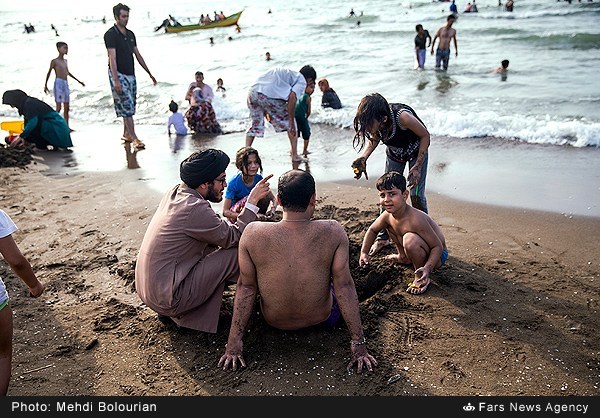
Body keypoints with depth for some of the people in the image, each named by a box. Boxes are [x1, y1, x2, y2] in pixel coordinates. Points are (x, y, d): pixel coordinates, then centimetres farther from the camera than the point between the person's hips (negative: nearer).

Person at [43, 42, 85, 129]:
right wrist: (45, 85, -6)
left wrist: (78, 81, 31)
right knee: (58, 107, -10)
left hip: (66, 84, 7)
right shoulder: (54, 61, -4)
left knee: (66, 108, 6)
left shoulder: (65, 61, 15)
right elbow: (49, 73, -2)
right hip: (58, 83, -7)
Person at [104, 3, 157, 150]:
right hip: (118, 74, -7)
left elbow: (138, 55, 17)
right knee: (126, 107, -11)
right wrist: (115, 80, -25)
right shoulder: (110, 34, -9)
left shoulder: (130, 34, 13)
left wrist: (150, 74, 15)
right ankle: (134, 138, -13)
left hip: (131, 74, 7)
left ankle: (126, 134, 23)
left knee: (130, 107, 11)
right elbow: (112, 58, -17)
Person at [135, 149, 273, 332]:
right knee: (237, 252, -12)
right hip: (165, 298, -9)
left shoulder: (174, 193, 5)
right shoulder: (195, 208, -23)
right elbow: (233, 238, -14)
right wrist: (252, 201, -10)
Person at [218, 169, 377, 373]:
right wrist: (359, 344, -12)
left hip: (274, 322, 1)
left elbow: (245, 287, -17)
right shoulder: (333, 232, -25)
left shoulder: (253, 233, -24)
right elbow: (344, 286, -21)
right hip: (323, 319, -1)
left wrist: (233, 343, -8)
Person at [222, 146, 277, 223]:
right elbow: (225, 211, -25)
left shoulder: (259, 178, -12)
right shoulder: (233, 182, -24)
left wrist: (273, 209, -26)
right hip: (235, 214, -4)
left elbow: (273, 199, -4)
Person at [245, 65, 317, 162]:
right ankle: (295, 155, 18)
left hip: (252, 92, 7)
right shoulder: (302, 81, 11)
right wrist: (291, 121, -5)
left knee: (255, 125, 23)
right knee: (289, 123, 14)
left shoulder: (289, 73, 35)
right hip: (269, 96, -6)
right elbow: (292, 97, -9)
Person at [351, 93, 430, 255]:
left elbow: (425, 135, -25)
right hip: (394, 153, 4)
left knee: (416, 195, -7)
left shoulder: (402, 116, -42)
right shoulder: (374, 122, -28)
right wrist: (363, 158, -22)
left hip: (416, 151, -4)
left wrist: (417, 167, -25)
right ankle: (383, 237, 17)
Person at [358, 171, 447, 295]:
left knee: (409, 239, -38)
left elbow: (438, 246, -30)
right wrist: (364, 253, -2)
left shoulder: (415, 219, -35)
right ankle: (404, 258, 29)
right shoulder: (387, 215, -12)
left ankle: (420, 278, -12)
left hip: (437, 256, -8)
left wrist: (428, 268, -44)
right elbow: (372, 230, 8)